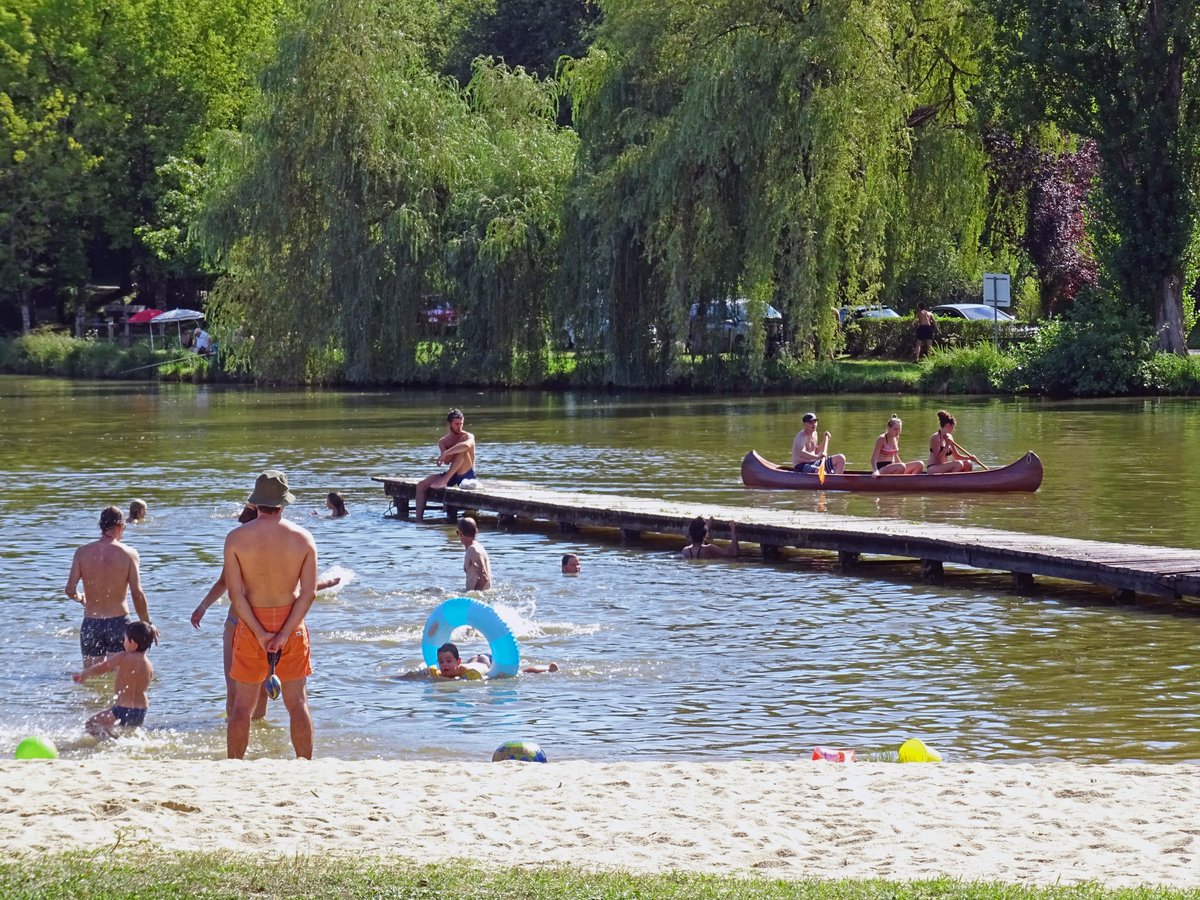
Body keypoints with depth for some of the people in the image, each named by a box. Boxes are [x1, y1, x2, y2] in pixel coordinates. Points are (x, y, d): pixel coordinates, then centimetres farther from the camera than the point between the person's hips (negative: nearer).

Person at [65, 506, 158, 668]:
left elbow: (70, 590, -4)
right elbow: (137, 594, -9)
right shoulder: (129, 554, -7)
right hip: (119, 622, -2)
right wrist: (147, 624, 3)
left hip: (91, 624, 2)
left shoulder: (82, 553, -1)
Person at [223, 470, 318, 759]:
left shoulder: (236, 538, -8)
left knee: (243, 703, 7)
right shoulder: (303, 538, -5)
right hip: (291, 624, 1)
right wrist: (284, 634, -11)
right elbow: (308, 593, -9)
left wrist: (260, 634, -11)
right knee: (297, 701, 10)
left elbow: (236, 594, -12)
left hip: (251, 625, -1)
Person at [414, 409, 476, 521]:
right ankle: (419, 519, -15)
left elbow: (466, 445, -33)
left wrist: (445, 454, -30)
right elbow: (447, 461, -9)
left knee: (462, 451, -31)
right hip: (452, 475, 5)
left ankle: (444, 481, -32)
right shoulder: (443, 441, 8)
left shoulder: (468, 437, -5)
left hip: (466, 475, -5)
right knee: (421, 485, -10)